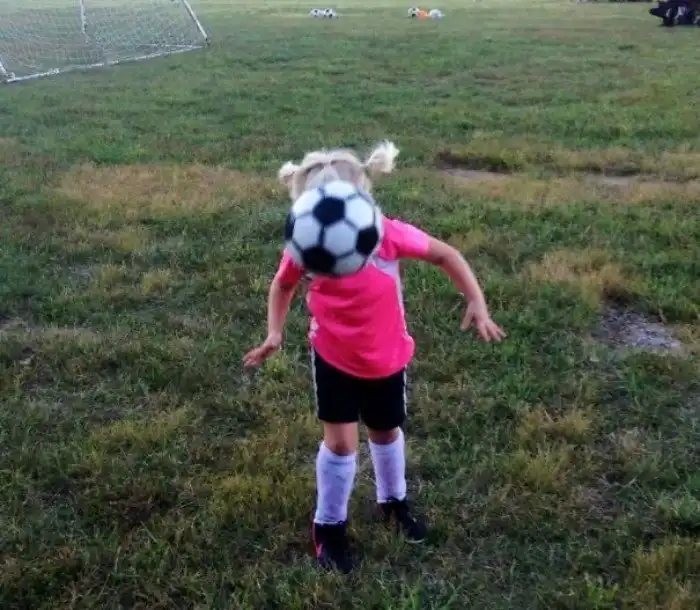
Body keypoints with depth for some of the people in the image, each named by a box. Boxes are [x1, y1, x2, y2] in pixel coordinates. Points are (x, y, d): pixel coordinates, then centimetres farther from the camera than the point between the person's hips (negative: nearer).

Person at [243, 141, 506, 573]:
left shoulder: (389, 235, -29)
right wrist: (275, 331, -13)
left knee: (386, 432, 20)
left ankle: (393, 499, 49)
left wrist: (477, 303, -21)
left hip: (387, 358, 1)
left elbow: (446, 255, -14)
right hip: (332, 358, 0)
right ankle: (329, 525, 23)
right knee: (340, 441, -2)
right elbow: (283, 285, 0)